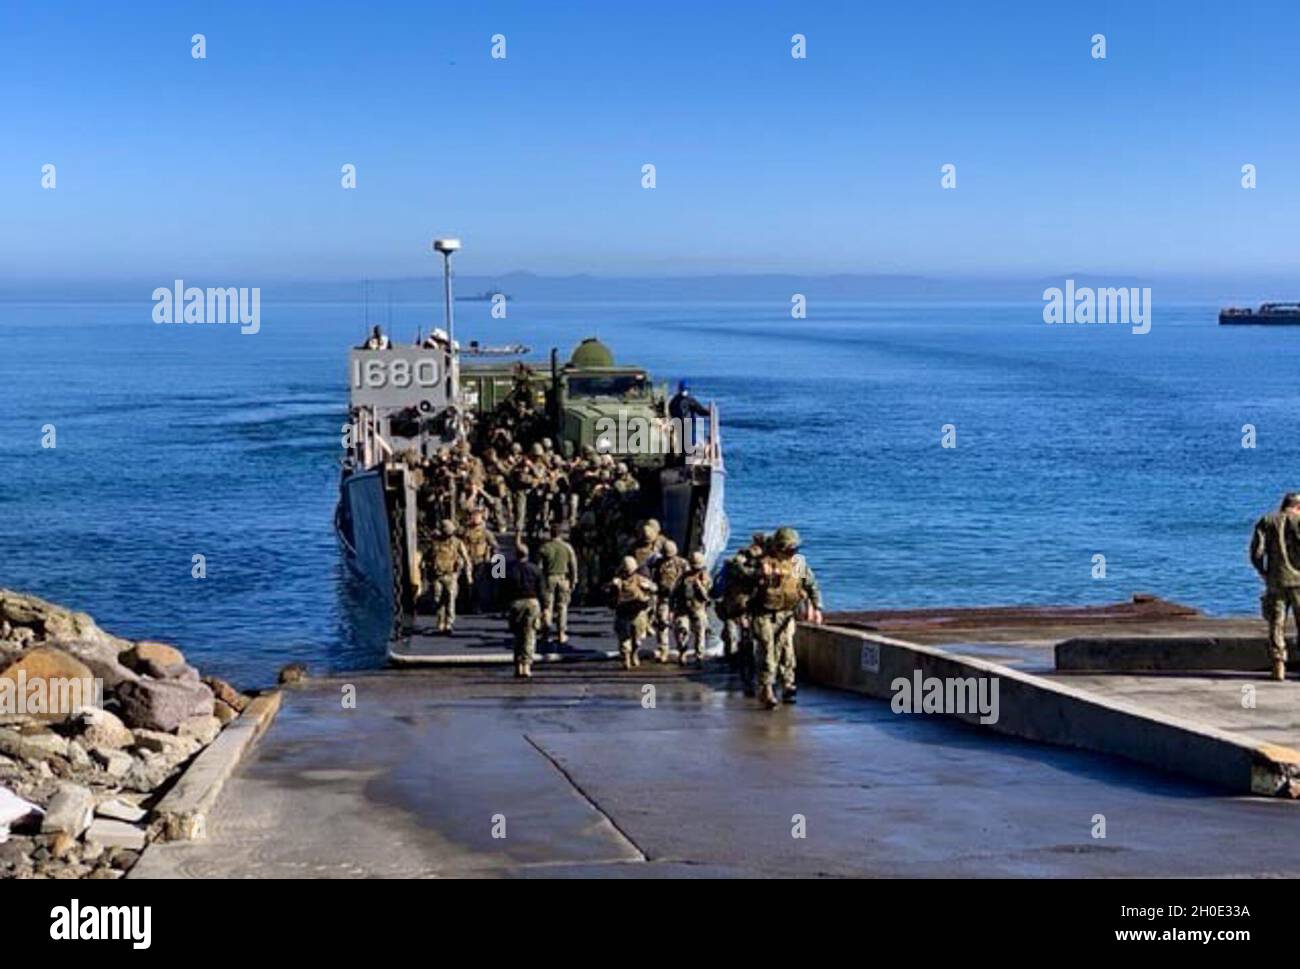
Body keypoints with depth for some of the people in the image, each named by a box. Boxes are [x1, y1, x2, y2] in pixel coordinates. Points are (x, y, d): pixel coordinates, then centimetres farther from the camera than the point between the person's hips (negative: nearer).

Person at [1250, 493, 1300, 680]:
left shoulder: (1266, 522, 8)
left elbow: (1256, 553, 0)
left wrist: (1264, 573, 12)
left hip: (1275, 580, 2)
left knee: (1276, 624, 6)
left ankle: (1278, 666, 0)